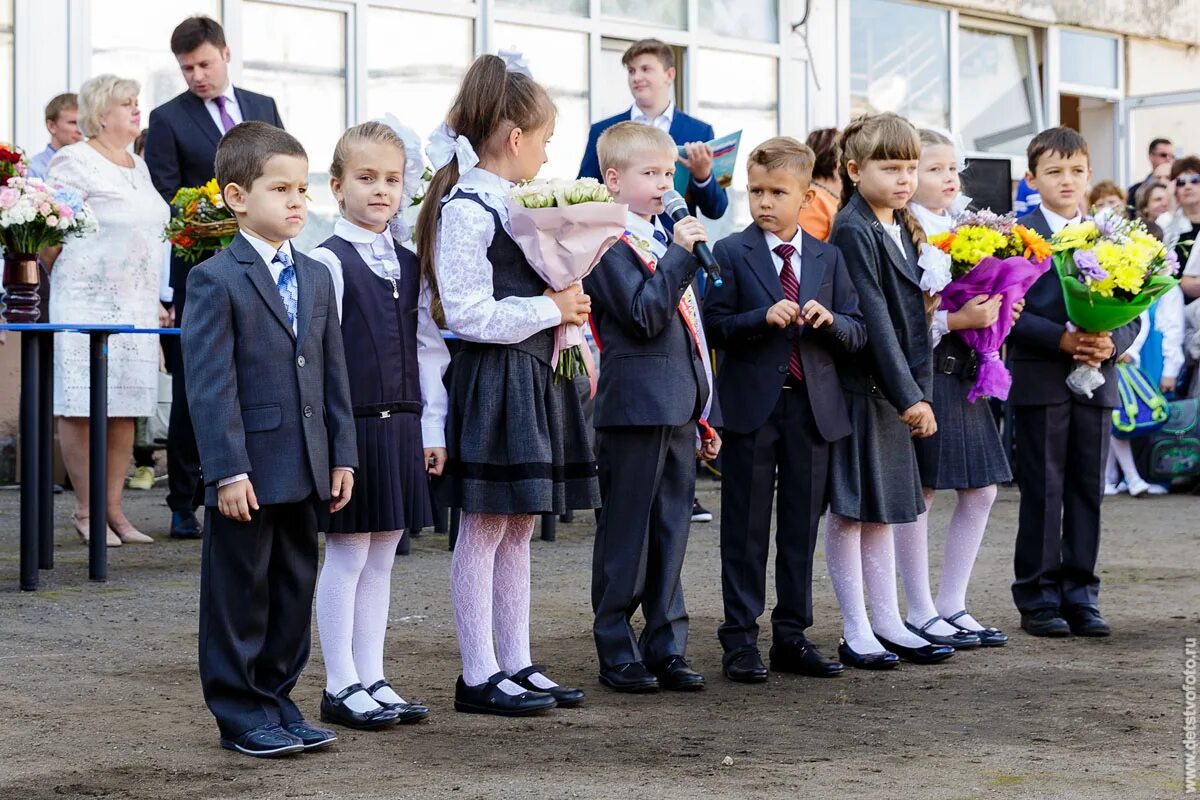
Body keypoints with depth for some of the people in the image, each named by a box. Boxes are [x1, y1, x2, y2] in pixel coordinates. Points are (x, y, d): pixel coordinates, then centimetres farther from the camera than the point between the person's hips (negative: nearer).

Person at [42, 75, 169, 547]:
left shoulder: (139, 167, 19)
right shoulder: (76, 162, -6)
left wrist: (156, 300, 21)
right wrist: (65, 282, -8)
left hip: (137, 305, 7)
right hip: (88, 303, -7)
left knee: (126, 409, 6)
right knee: (82, 408, -5)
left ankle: (114, 509, 11)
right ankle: (86, 511, 0)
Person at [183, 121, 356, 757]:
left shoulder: (316, 277, 12)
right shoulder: (216, 280, -9)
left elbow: (333, 374, 14)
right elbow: (210, 383, -14)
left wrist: (341, 456, 9)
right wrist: (227, 469, -18)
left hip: (306, 468, 7)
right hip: (247, 470, -7)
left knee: (295, 589, 13)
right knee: (240, 593, 3)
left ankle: (276, 699, 24)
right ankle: (241, 712, 13)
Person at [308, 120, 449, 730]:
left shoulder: (409, 266, 12)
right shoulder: (329, 262, -9)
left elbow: (428, 348, 14)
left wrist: (432, 428, 9)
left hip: (401, 425, 6)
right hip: (352, 426, -6)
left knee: (381, 558, 11)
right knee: (346, 558, 0)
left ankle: (373, 679, 18)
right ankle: (341, 686, 9)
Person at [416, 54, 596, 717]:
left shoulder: (509, 205, 14)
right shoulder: (465, 209, -14)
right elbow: (469, 314, -21)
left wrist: (564, 302, 7)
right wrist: (551, 308, -14)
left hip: (533, 377, 9)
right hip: (493, 382, -9)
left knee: (519, 527, 13)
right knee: (484, 530, -2)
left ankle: (516, 664, 20)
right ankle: (478, 675, 5)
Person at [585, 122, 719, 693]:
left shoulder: (667, 239, 19)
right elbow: (644, 315, -20)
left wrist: (705, 414, 20)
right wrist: (679, 254, -20)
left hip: (678, 411, 8)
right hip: (635, 407, -8)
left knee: (671, 534, 10)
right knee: (626, 535, -1)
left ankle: (666, 647, 17)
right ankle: (616, 653, 7)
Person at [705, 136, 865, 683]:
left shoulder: (828, 258, 9)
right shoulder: (731, 254, -1)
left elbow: (857, 333, 7)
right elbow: (714, 326, -7)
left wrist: (829, 320, -14)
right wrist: (764, 317, -21)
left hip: (813, 407, 3)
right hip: (751, 406, -3)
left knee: (802, 529, 10)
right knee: (746, 530, 2)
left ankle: (792, 637, 19)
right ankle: (740, 640, 9)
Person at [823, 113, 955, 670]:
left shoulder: (902, 228, 12)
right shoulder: (853, 232, -14)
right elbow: (873, 319, -18)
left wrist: (918, 391, 4)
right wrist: (908, 396, -18)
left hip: (893, 389, 8)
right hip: (856, 387, -8)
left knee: (880, 509, 13)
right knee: (849, 510, 1)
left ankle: (888, 624, 20)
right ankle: (857, 634, 6)